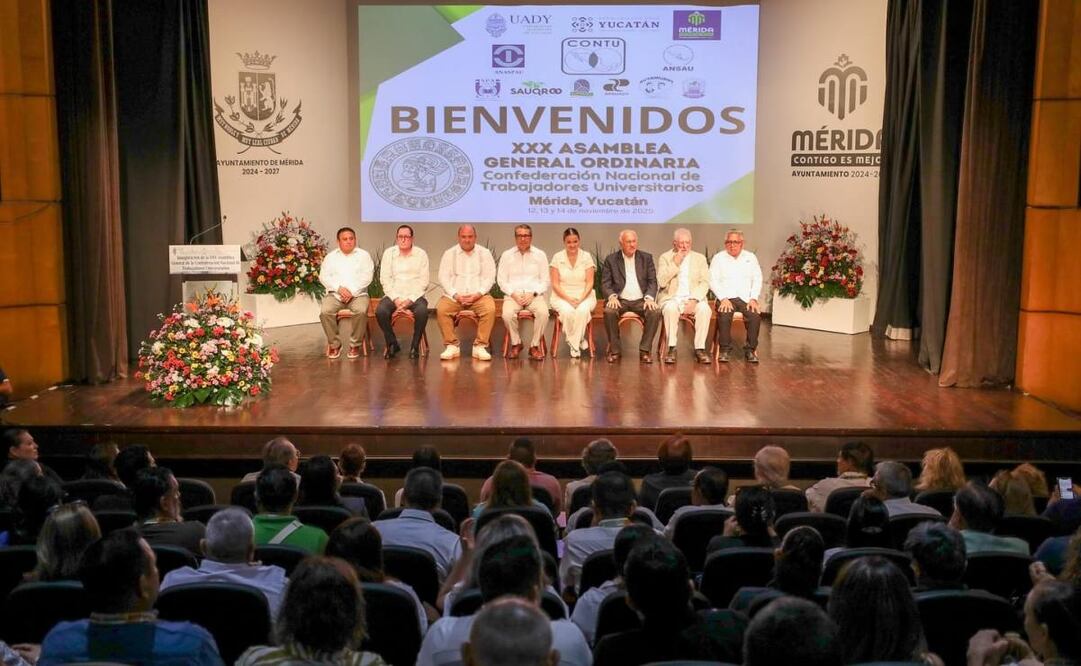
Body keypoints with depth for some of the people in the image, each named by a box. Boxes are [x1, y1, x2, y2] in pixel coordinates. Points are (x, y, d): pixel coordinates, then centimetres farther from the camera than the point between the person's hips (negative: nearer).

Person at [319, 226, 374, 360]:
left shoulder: (363, 255, 8)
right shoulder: (331, 257, 13)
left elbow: (367, 276, -2)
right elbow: (324, 276, 3)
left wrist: (352, 291, -13)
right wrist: (339, 288, -13)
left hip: (358, 294, -1)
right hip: (335, 294, 2)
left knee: (361, 311, -34)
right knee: (325, 311, -29)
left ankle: (355, 344, -15)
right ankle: (334, 344, -12)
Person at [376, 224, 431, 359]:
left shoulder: (421, 254, 5)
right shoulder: (389, 253, 8)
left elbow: (424, 281, 0)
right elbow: (385, 279, 3)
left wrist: (410, 300, -12)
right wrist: (396, 299, -11)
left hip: (415, 296, -1)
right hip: (393, 295, 1)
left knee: (422, 310, -34)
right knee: (380, 310, -29)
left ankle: (415, 345, -14)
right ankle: (392, 344, -7)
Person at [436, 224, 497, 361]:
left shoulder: (484, 253, 10)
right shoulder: (449, 254, 10)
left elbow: (489, 277, 2)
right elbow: (443, 277, 3)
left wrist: (477, 294, -13)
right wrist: (456, 295, -12)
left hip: (478, 295, 0)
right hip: (454, 295, 1)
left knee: (490, 308, -32)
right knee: (441, 309, -29)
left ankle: (480, 346, -23)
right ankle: (452, 346, -18)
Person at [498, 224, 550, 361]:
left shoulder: (540, 255, 10)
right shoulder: (506, 255, 10)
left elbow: (545, 280, 8)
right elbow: (501, 279, 7)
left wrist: (533, 294, -9)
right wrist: (513, 294, -8)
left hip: (534, 295, 0)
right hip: (513, 294, 0)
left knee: (543, 313, -32)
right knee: (507, 314, -32)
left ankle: (535, 346, -13)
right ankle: (516, 343, -7)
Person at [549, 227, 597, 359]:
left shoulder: (587, 257, 1)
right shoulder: (557, 257, 0)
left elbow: (589, 283, -2)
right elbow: (555, 284, -3)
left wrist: (580, 299, -18)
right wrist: (569, 299, -17)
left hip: (584, 296, 0)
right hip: (562, 296, 0)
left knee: (583, 310, -35)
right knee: (567, 311, -34)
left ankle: (574, 343, -18)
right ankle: (579, 340, -12)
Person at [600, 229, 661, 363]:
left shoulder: (646, 258, 10)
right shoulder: (611, 259, 6)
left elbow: (652, 281, 5)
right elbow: (605, 283, 1)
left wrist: (649, 297, -14)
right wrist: (612, 296, -19)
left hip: (641, 300, 1)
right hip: (620, 300, -1)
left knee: (655, 312, -29)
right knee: (609, 311, -33)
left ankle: (645, 350, -17)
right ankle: (614, 350, -17)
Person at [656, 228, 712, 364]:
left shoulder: (700, 258, 13)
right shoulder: (665, 258, 8)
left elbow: (704, 283, 2)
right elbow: (661, 282, -6)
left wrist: (694, 300, -14)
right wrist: (675, 264, -11)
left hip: (693, 298, 1)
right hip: (672, 298, -1)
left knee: (705, 309, -31)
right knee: (670, 309, -36)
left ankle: (699, 349, -24)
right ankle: (672, 349, -26)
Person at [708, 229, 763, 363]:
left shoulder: (750, 257, 13)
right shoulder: (718, 258, 7)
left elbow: (757, 280, 8)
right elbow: (713, 281, 0)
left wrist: (753, 299, -7)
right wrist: (723, 298, -14)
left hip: (746, 298, 1)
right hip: (726, 297, -1)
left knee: (755, 315, -29)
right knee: (723, 315, -33)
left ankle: (750, 350, -16)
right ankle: (725, 349, -19)